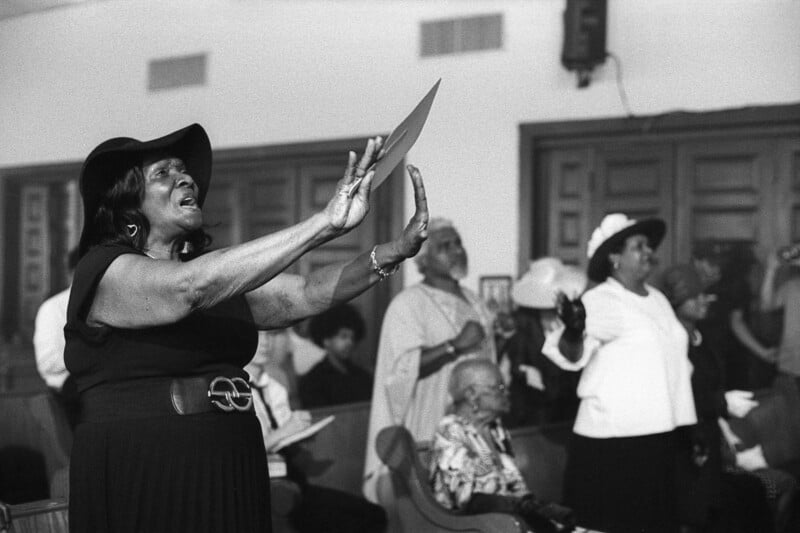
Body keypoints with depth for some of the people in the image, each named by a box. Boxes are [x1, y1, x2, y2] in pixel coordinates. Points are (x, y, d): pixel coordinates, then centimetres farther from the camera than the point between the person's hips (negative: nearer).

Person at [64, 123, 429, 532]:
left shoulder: (217, 271, 12)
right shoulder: (103, 269, -8)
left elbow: (304, 295, -1)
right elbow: (192, 287, -27)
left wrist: (395, 250, -18)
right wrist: (326, 223, -30)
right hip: (138, 488, -6)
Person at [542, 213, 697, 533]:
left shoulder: (658, 299, 13)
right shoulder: (600, 301, -10)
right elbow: (573, 356, -24)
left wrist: (687, 428, 23)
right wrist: (574, 331, -47)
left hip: (661, 435, 7)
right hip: (613, 438, -7)